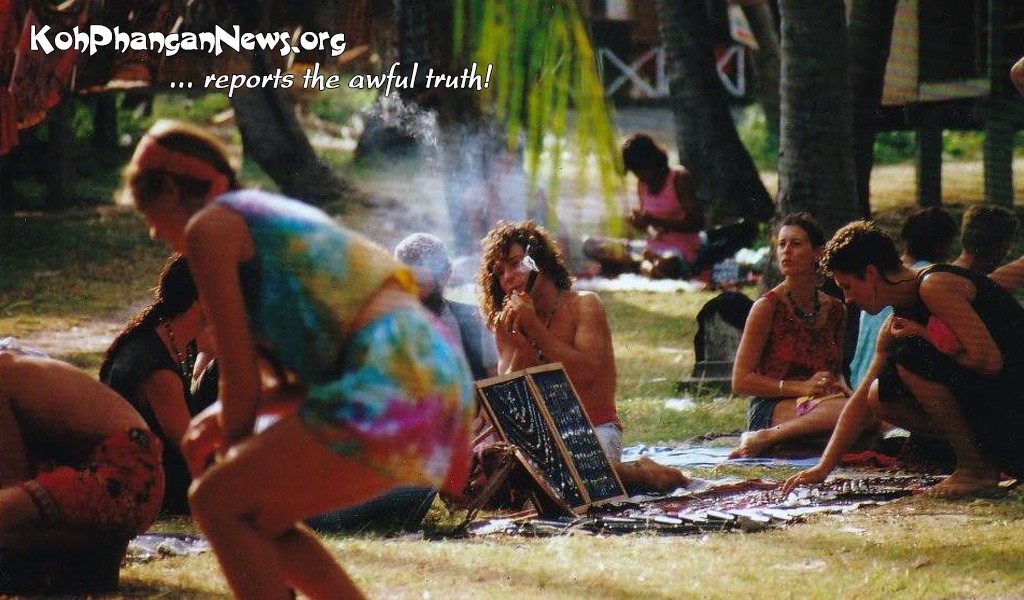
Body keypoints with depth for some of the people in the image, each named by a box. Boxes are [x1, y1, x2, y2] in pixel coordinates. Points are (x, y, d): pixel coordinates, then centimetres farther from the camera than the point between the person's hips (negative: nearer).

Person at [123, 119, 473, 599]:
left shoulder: (210, 226, 1)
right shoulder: (274, 214, 27)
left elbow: (242, 379, -2)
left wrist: (231, 449, 14)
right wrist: (225, 417, 20)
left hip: (390, 393, -9)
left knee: (216, 501, -3)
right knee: (257, 516, 19)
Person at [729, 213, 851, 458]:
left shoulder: (834, 309, 13)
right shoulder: (768, 306, -3)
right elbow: (741, 381, -5)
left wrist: (841, 387, -1)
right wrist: (801, 387, -16)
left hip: (819, 405, 6)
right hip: (770, 408, -6)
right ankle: (762, 439, -23)